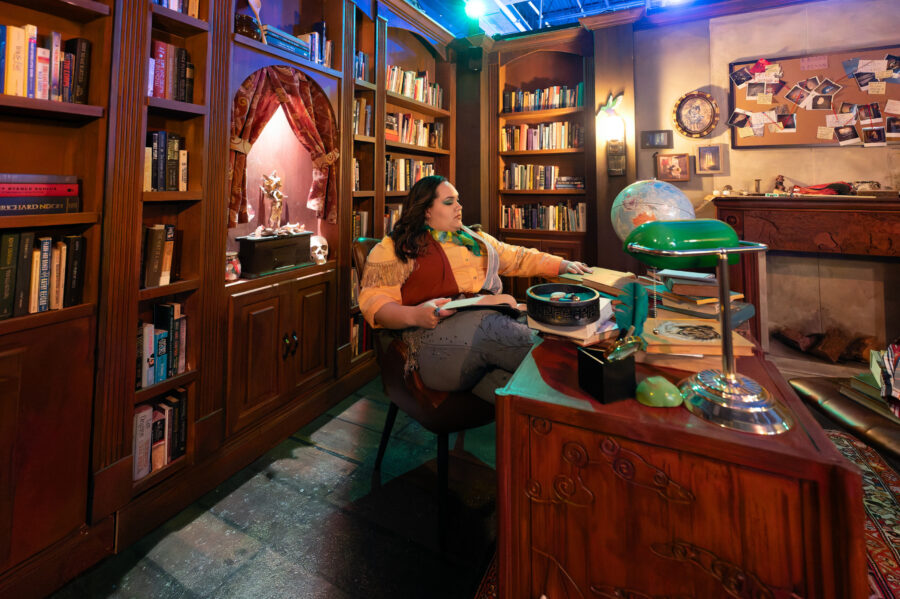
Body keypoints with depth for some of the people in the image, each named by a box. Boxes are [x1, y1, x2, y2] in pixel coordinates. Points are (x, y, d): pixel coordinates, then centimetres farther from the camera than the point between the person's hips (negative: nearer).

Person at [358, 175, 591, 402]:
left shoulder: (474, 238, 31)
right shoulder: (394, 248, 10)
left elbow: (517, 257, 35)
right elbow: (373, 301, 0)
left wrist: (564, 265, 23)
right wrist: (415, 315, -19)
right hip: (441, 331, -5)